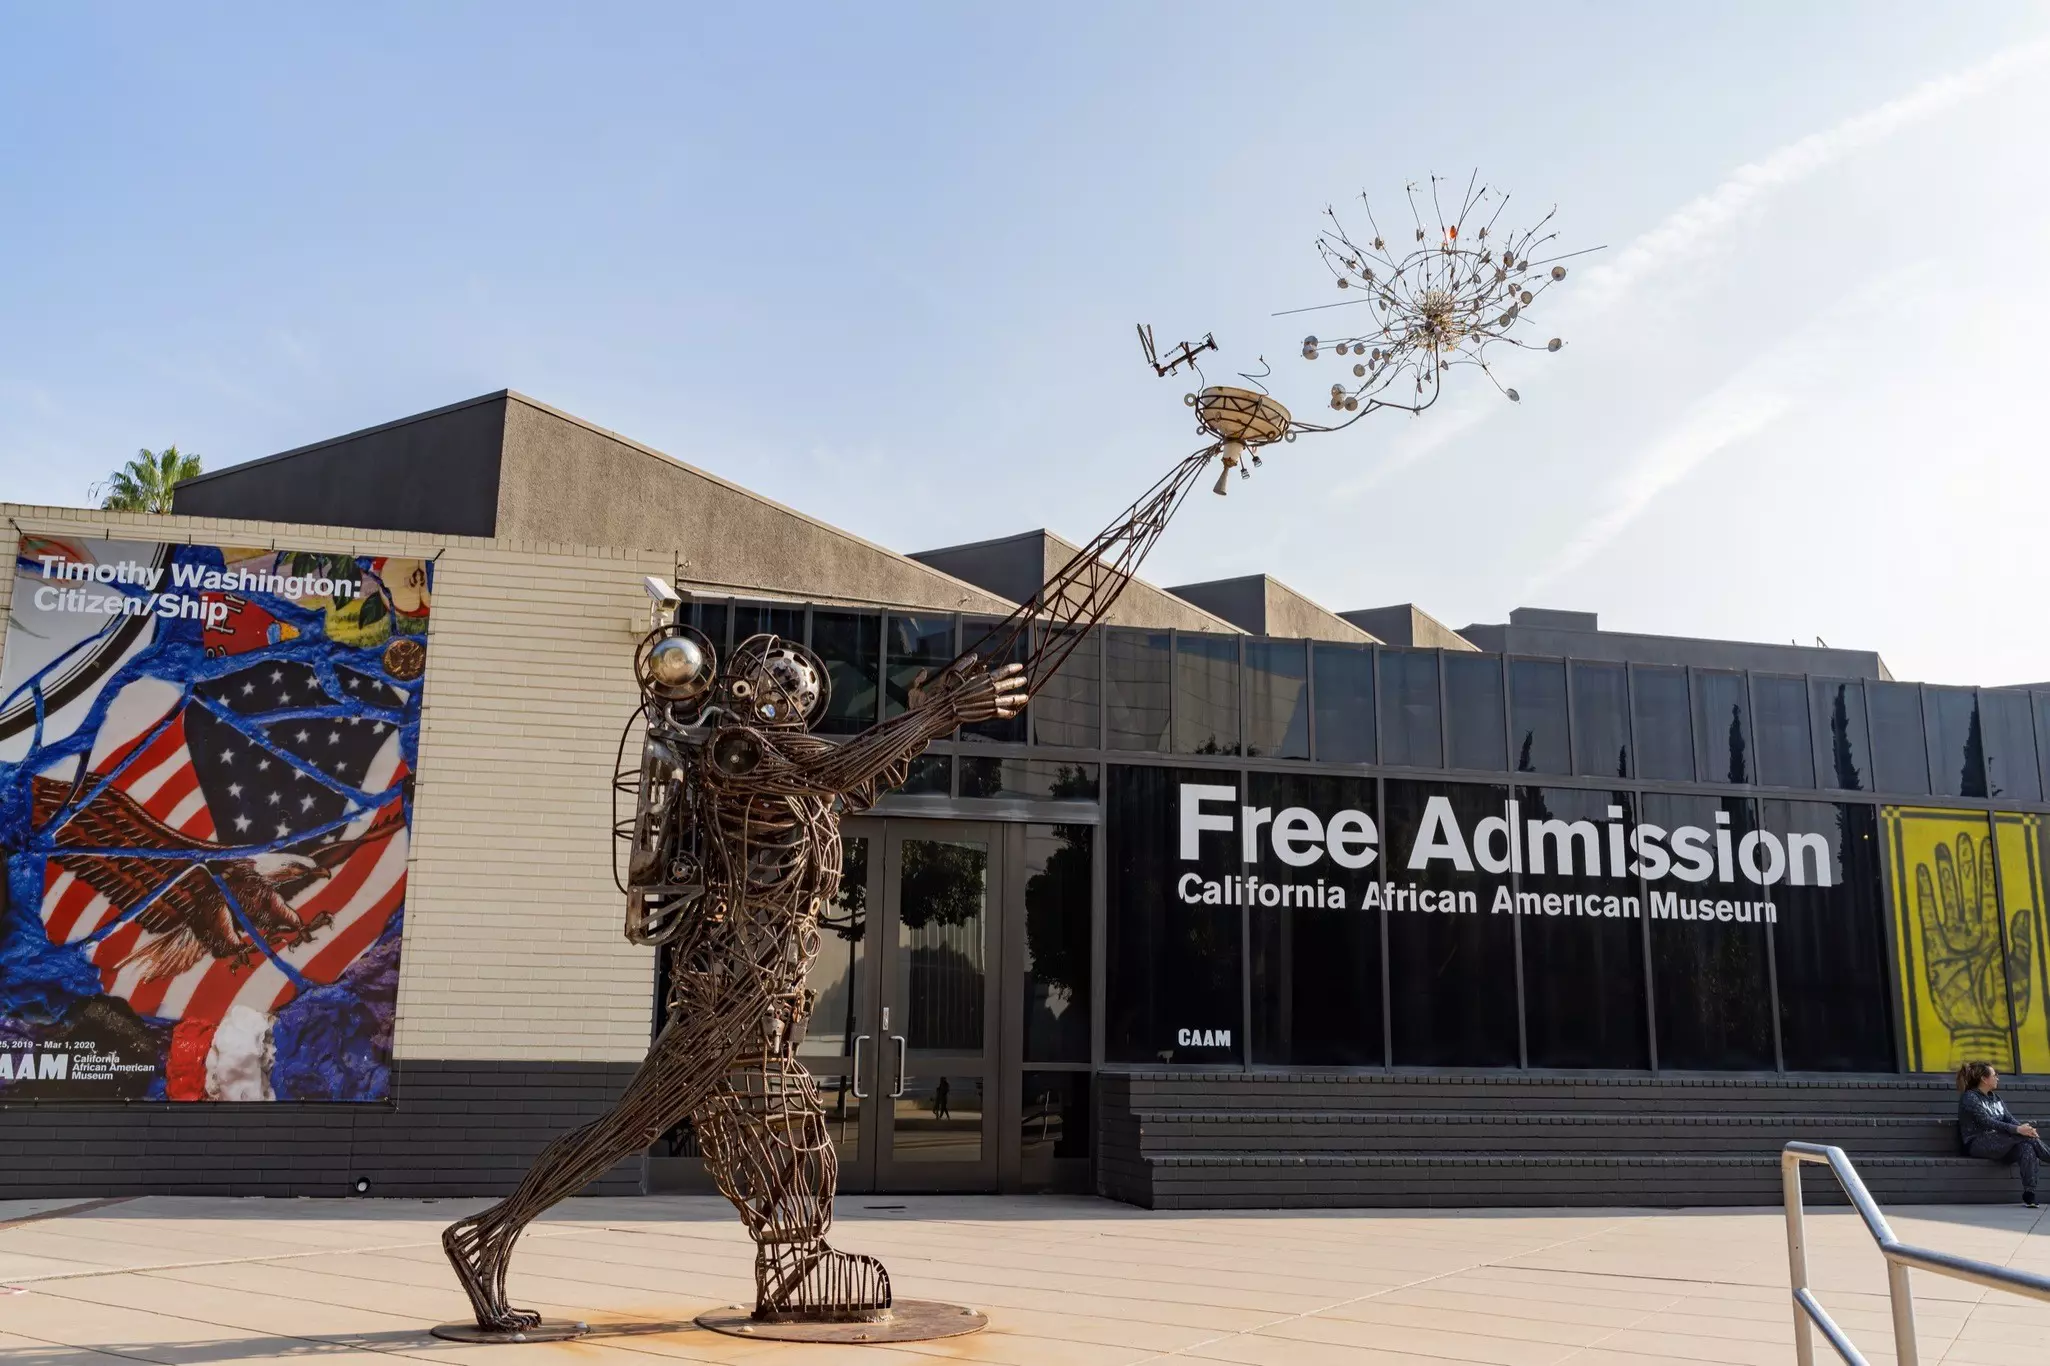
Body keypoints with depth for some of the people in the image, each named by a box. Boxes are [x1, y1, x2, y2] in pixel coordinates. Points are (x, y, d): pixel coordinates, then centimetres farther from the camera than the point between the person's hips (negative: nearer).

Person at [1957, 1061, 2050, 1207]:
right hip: (1977, 1144, -6)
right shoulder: (1969, 1097, -4)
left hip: (1998, 1145, 6)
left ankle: (2029, 1194, -31)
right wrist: (2017, 1130, -27)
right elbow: (1987, 1122, -17)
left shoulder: (1995, 1097, 21)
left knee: (2027, 1147, -27)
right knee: (2023, 1137, -28)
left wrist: (2026, 1128, -15)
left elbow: (2009, 1118, 7)